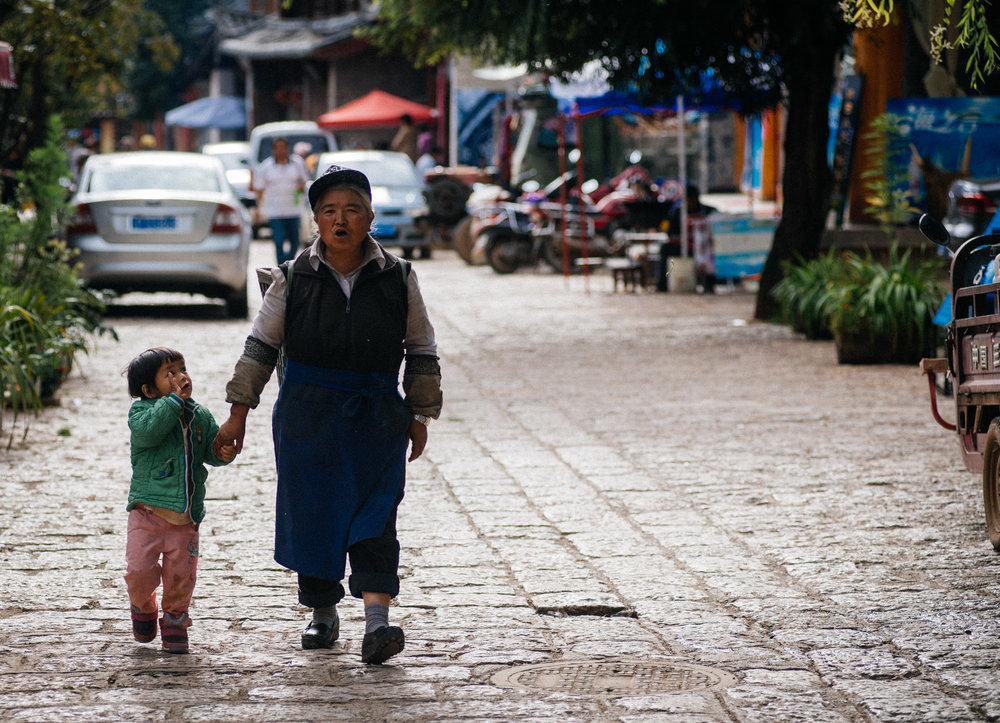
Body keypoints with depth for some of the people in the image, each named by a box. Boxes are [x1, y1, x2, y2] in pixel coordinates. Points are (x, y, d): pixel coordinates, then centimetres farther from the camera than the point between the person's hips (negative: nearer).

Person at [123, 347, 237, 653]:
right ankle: (143, 607, 25)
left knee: (181, 572, 2)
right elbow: (148, 431, -26)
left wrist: (221, 452, -9)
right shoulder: (142, 409, -5)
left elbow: (210, 449, 15)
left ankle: (174, 619, 26)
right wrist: (175, 399, -24)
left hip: (186, 512, 3)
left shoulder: (201, 416, 9)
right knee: (139, 569, -6)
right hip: (148, 508, -3)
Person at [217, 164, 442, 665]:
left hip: (376, 417, -1)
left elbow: (421, 351, 11)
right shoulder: (294, 279, 1)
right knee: (313, 513, 4)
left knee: (374, 516, -11)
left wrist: (420, 416, 10)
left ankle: (377, 623, -20)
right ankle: (323, 614, 21)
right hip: (308, 414, 1)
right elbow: (261, 346, 7)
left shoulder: (397, 277, 2)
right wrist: (238, 413, 4)